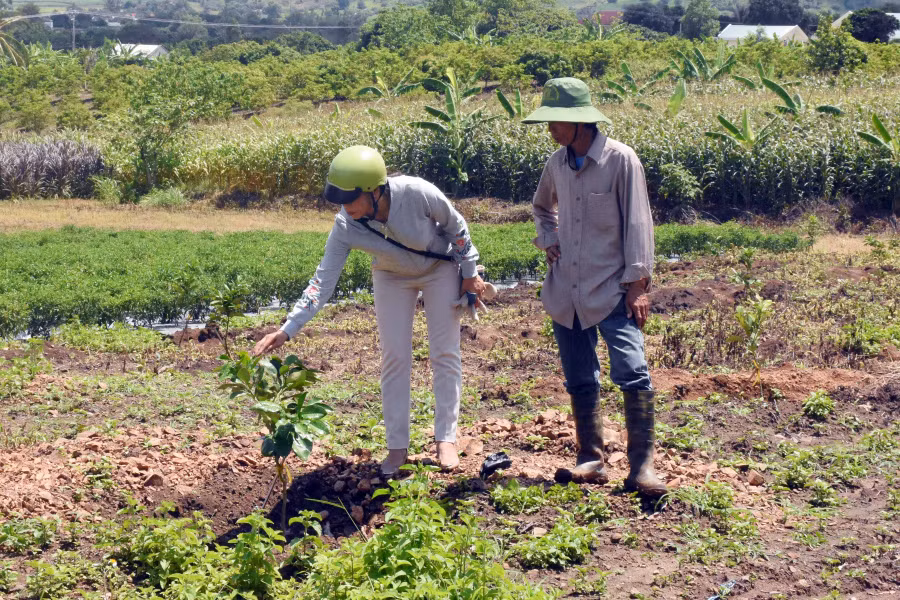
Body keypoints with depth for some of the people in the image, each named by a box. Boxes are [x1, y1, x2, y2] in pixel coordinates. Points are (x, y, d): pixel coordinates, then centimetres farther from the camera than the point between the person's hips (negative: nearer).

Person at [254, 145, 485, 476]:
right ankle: (397, 446, 10)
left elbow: (455, 226, -19)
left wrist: (469, 274, -9)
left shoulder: (417, 193, -38)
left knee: (445, 353, -1)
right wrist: (288, 329, -34)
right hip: (393, 277, 2)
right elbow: (324, 278, -27)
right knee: (395, 357, 1)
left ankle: (446, 438, 10)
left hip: (440, 268, -2)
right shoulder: (346, 226, -30)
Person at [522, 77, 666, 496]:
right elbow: (542, 207, 28)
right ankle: (591, 460, 21)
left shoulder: (620, 160, -10)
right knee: (579, 379, 11)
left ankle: (642, 465, -10)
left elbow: (637, 223, -9)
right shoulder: (557, 163, 7)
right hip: (566, 291, 6)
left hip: (612, 290, -6)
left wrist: (638, 282, -12)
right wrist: (548, 239, 9)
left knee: (631, 372, -15)